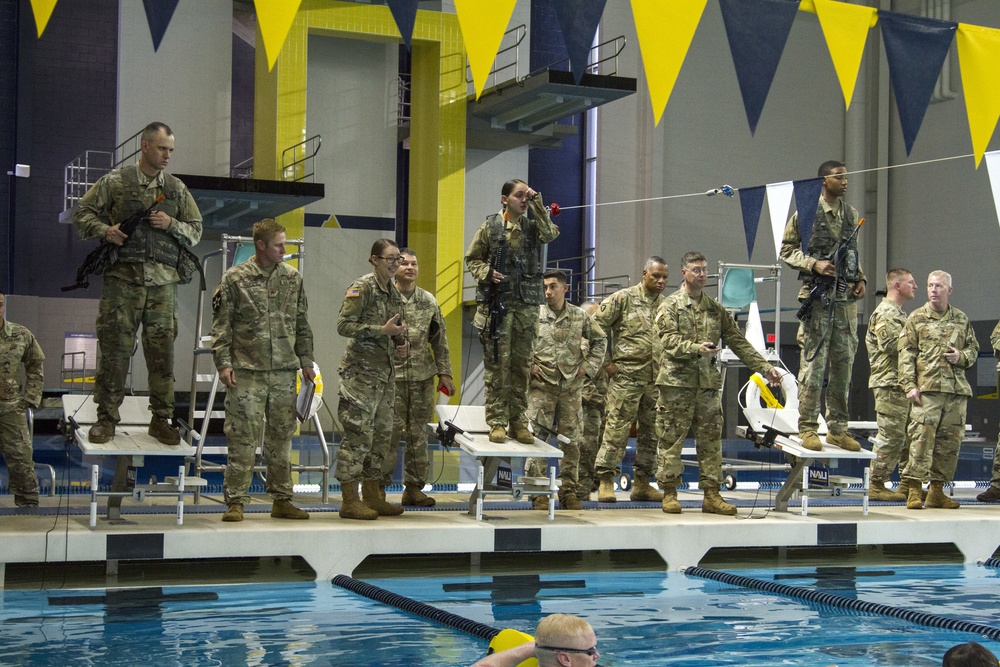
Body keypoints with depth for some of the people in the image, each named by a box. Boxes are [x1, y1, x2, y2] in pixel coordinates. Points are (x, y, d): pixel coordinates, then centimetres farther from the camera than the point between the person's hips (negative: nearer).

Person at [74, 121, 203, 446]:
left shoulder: (176, 189, 12)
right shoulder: (115, 182, 4)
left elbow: (196, 230, 16)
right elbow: (84, 213, 8)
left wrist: (172, 224, -4)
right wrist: (104, 230, -11)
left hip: (163, 283, 2)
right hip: (122, 278, -2)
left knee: (162, 352, 4)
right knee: (114, 349, -1)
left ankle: (161, 419, 13)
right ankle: (106, 417, 9)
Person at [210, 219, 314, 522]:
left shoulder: (293, 278, 10)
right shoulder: (235, 279, -2)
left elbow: (301, 324, 16)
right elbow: (221, 325, -1)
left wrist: (306, 361, 11)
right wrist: (224, 362, -9)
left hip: (284, 372, 4)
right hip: (247, 372, -4)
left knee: (281, 436, 9)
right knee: (243, 437, -4)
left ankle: (282, 500, 17)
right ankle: (236, 501, 2)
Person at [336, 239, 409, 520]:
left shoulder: (394, 292, 15)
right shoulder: (362, 287, -10)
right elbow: (344, 325, -17)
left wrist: (400, 344, 7)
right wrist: (384, 330, -20)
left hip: (385, 370, 9)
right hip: (361, 370, -9)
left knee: (382, 434, 11)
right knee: (359, 433, -9)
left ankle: (372, 496, 20)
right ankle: (350, 501, -4)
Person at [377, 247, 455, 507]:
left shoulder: (429, 301, 12)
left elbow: (440, 341, 14)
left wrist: (444, 373, 10)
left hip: (423, 378, 4)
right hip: (391, 376, -4)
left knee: (419, 434, 7)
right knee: (389, 432, -5)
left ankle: (414, 487, 15)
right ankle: (380, 485, 4)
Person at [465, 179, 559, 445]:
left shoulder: (532, 226, 10)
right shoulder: (490, 227, 3)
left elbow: (550, 234, -11)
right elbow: (472, 258, 7)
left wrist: (537, 204, -8)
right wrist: (486, 273, -12)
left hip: (527, 305, 3)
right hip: (496, 303, -3)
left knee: (522, 365, 6)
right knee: (497, 364, -4)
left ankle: (518, 421, 12)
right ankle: (497, 422, 1)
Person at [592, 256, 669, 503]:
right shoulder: (624, 298, -3)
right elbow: (598, 325, -5)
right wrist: (607, 361, -6)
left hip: (657, 379, 6)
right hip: (626, 375, -6)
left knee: (652, 431, 8)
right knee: (617, 428, -8)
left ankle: (642, 483, 17)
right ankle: (606, 481, -2)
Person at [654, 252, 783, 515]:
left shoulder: (715, 309, 16)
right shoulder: (669, 306, 1)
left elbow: (738, 342, 14)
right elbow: (669, 341, -12)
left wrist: (764, 368, 6)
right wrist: (696, 348, -29)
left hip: (708, 383, 5)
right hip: (676, 382, -4)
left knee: (711, 439, 4)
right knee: (671, 439, -1)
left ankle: (712, 495, 8)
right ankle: (669, 492, 7)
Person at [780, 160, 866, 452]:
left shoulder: (851, 214, 15)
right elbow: (787, 250, -1)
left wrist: (861, 278, 8)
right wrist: (814, 264, -15)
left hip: (847, 299, 6)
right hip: (817, 296, -5)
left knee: (843, 363, 7)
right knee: (813, 363, -6)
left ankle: (837, 428, 14)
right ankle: (808, 428, 1)